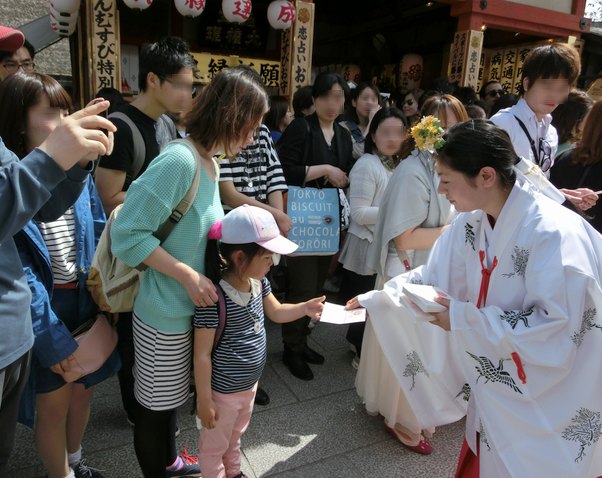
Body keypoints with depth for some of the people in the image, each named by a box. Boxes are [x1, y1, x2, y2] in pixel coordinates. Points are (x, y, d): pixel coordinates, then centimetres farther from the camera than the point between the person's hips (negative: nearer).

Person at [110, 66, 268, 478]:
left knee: (170, 397, 28)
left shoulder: (212, 163, 3)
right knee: (155, 404, 16)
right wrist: (189, 277, -24)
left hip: (190, 308, 9)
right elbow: (127, 234, -25)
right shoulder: (179, 160, -24)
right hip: (165, 312, -9)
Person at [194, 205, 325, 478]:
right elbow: (202, 355, -25)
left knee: (235, 436, 33)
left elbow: (276, 313, 10)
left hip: (249, 383, 8)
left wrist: (305, 308, -8)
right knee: (215, 446, 20)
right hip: (223, 391, -8)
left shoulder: (259, 282, -8)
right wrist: (204, 401, -17)